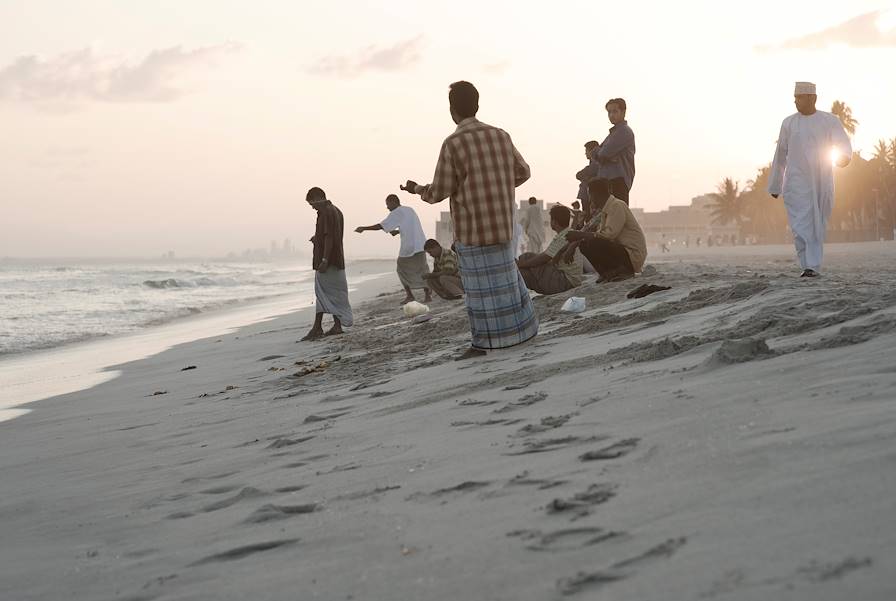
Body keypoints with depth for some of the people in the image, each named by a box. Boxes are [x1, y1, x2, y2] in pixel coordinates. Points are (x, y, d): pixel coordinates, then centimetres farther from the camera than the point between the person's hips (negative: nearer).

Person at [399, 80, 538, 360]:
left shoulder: (453, 144, -14)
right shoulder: (500, 135, 4)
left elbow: (439, 192, -9)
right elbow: (522, 171, 15)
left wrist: (416, 189, 10)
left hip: (472, 229, -6)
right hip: (502, 224, 6)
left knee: (480, 283, -1)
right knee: (504, 276, 17)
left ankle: (483, 342, 3)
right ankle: (522, 329, 23)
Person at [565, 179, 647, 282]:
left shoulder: (617, 206, -15)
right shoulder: (603, 210, 15)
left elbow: (609, 235, -26)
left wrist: (580, 235, -21)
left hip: (632, 256, -10)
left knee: (591, 244, -25)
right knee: (584, 244, 8)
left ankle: (621, 271, -11)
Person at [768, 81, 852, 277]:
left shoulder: (830, 121, 2)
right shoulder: (789, 123, 7)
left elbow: (844, 145, -10)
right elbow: (780, 155, 14)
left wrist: (844, 156, -35)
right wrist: (774, 185, 16)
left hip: (821, 183, 0)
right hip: (796, 183, 0)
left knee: (817, 226, 4)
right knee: (801, 224, -13)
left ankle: (813, 266, 13)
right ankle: (809, 266, -12)